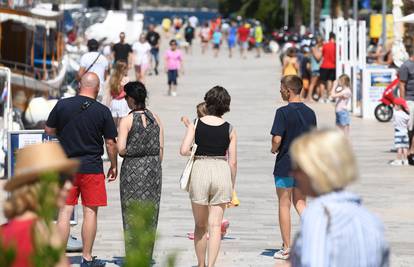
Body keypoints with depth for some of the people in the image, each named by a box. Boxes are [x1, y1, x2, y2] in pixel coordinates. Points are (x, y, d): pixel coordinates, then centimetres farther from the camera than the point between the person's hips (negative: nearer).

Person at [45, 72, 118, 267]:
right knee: (90, 212, 4)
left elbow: (48, 130, 7)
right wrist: (114, 166, 10)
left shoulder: (62, 105, -3)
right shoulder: (103, 111, -6)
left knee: (65, 212, 6)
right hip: (92, 167, -2)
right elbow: (111, 143, -3)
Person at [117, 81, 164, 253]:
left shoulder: (127, 121, -11)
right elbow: (161, 148, 4)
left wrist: (128, 153, 5)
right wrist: (155, 165, 14)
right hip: (153, 167, 4)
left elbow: (121, 149, -17)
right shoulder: (155, 118, 3)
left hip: (133, 168, -4)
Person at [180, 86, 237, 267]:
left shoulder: (196, 124, -1)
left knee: (200, 225, 15)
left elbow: (183, 151, -9)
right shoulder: (229, 129, 1)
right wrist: (232, 187, 12)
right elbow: (233, 162, 2)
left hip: (200, 169, 0)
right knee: (215, 225, 0)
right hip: (222, 171, 0)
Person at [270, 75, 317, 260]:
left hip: (285, 165, -5)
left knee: (284, 205, 5)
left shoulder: (283, 112, -15)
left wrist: (274, 149, 0)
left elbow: (277, 139, -20)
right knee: (300, 202, 14)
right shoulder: (309, 113, 3)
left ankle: (286, 248, 9)